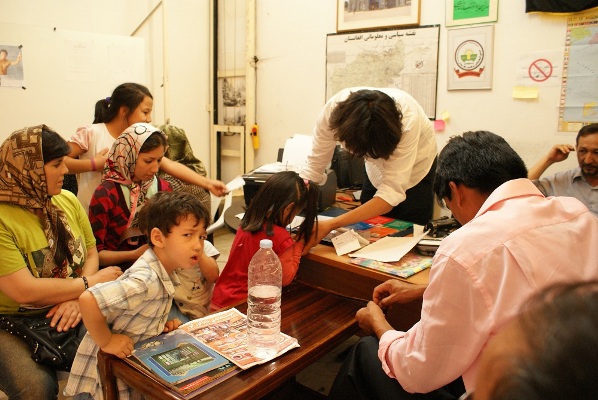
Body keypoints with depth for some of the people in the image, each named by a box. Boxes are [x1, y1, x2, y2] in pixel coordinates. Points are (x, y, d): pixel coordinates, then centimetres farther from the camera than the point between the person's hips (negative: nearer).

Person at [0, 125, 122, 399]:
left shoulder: (67, 200, 2)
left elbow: (91, 254, 6)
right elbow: (24, 291, -22)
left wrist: (77, 298, -13)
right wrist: (91, 283, -12)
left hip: (67, 311, 5)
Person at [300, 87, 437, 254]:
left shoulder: (408, 121, -41)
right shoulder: (334, 109, -33)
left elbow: (392, 192, -44)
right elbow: (314, 167, -25)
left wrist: (330, 225, -54)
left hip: (414, 169, -3)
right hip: (376, 170, 3)